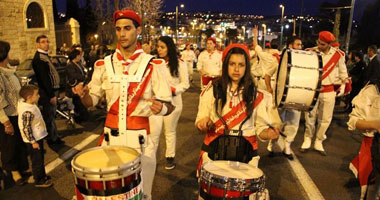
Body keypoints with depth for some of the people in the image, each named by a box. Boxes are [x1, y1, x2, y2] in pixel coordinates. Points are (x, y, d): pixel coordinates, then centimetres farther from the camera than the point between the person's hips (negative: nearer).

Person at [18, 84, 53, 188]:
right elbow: (26, 128, -26)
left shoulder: (27, 103, 1)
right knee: (37, 161, 6)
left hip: (38, 137, 10)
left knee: (40, 159, 22)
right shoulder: (27, 112, -29)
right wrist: (33, 142, -20)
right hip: (33, 140, -10)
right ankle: (38, 181, 21)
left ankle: (42, 176, 39)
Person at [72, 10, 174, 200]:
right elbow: (91, 101, 8)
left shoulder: (153, 65, -7)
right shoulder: (104, 64, 2)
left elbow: (169, 106, -7)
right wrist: (83, 93, -14)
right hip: (111, 137, 3)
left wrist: (161, 108, -30)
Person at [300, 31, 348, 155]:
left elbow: (343, 72, 12)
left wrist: (343, 85, 5)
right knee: (310, 116, 4)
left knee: (325, 119, 7)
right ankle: (307, 139, 23)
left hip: (329, 92, 2)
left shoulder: (338, 55, 0)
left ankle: (318, 142, 23)